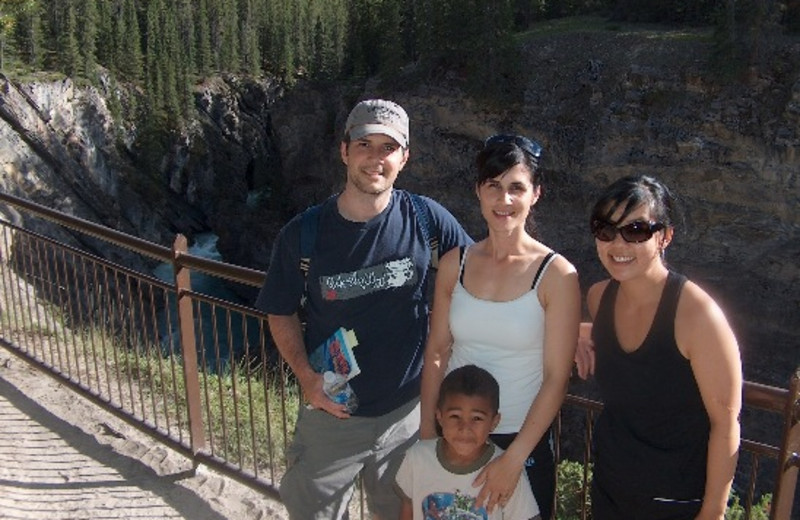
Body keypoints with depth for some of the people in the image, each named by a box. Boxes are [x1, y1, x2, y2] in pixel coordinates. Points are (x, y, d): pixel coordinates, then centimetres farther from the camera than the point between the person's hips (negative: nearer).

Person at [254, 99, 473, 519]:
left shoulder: (426, 218, -12)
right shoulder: (302, 234, -12)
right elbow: (281, 313, 1)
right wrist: (305, 376, -13)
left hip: (408, 412, 1)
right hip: (331, 413, 0)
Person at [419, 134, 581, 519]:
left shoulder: (556, 274, -13)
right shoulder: (455, 264, -3)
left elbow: (556, 378, -13)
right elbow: (436, 353, 1)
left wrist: (513, 458, -15)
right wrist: (427, 434, -1)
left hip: (523, 442, -3)